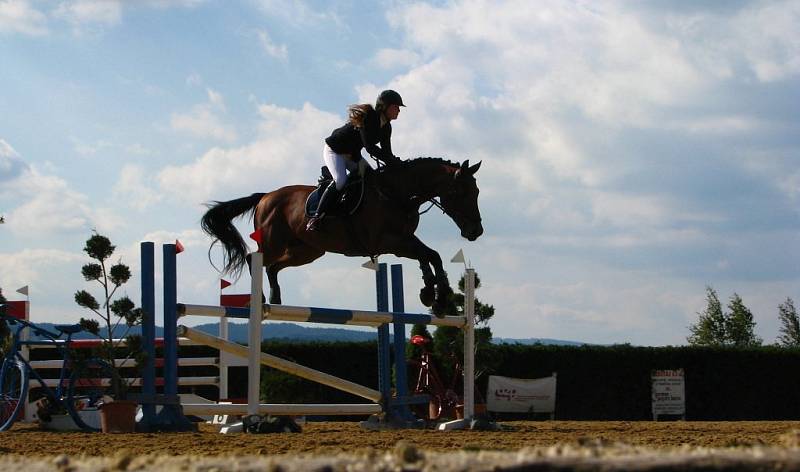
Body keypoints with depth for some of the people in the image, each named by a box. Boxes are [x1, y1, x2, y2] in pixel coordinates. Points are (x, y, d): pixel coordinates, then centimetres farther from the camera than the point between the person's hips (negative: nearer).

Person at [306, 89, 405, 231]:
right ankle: (316, 216, -25)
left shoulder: (386, 127, -1)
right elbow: (369, 147, -34)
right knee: (340, 180, -28)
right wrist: (393, 161, -36)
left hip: (352, 154, 9)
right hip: (334, 150, -9)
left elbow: (386, 152, 0)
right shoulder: (368, 118, -27)